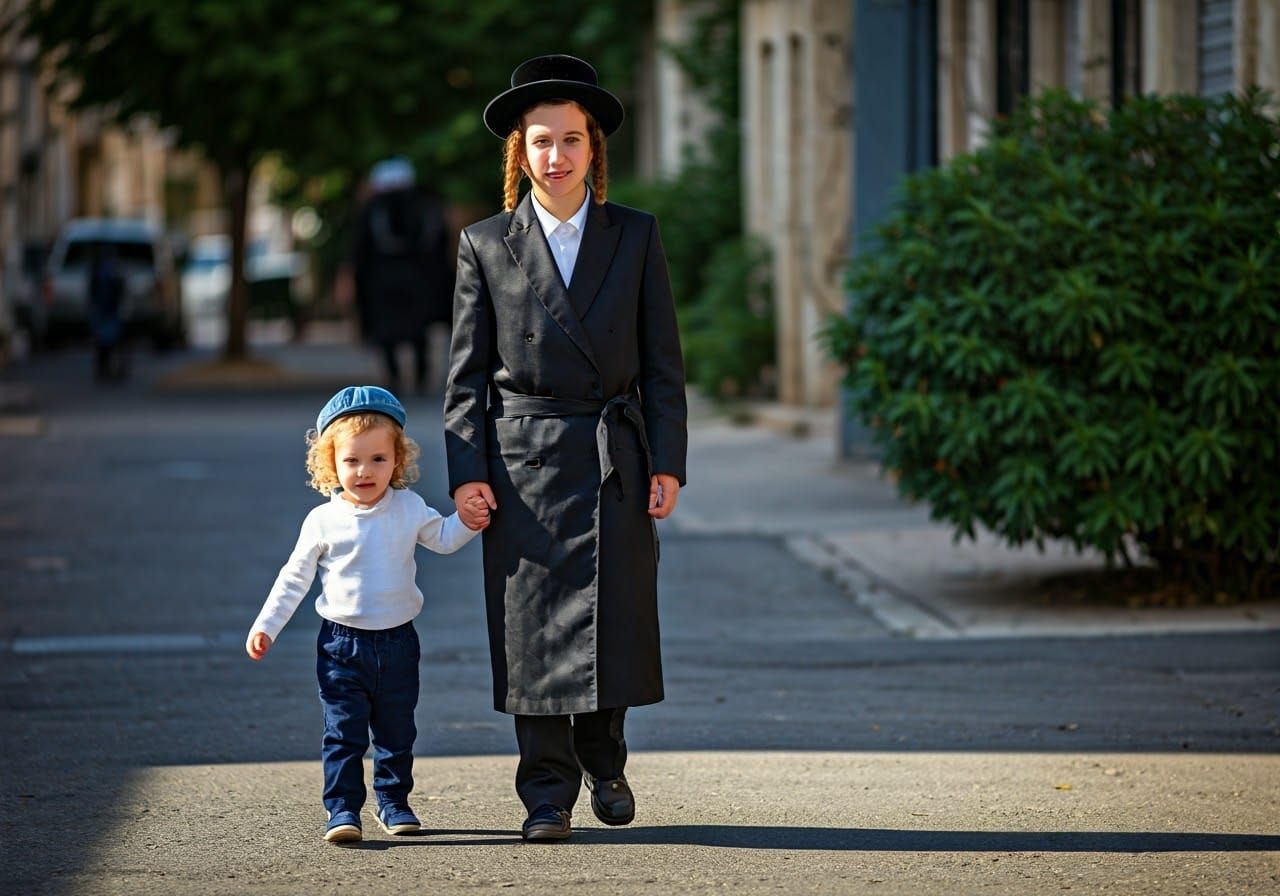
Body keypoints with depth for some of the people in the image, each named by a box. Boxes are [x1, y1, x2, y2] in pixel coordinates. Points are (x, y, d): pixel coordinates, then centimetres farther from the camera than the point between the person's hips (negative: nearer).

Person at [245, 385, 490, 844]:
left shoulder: (409, 509, 0)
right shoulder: (323, 521, -5)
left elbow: (442, 538, 16)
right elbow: (295, 578, 2)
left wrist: (466, 521, -5)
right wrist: (265, 626, -2)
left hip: (398, 642, 2)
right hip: (341, 645, -2)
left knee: (397, 732, 12)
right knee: (344, 733, -5)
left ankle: (394, 801, 25)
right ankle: (343, 809, -3)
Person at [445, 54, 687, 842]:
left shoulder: (635, 237, 6)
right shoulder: (486, 246, 4)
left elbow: (664, 362, 5)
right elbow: (468, 373, 4)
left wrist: (667, 464, -2)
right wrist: (467, 472, -5)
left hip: (614, 461, 1)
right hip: (522, 464, -1)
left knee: (613, 623, 2)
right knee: (533, 631, 0)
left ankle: (604, 761, 26)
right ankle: (548, 795, 8)